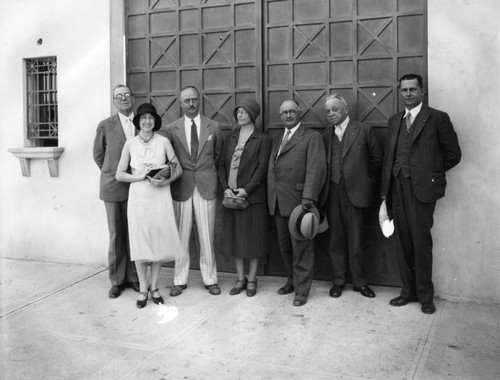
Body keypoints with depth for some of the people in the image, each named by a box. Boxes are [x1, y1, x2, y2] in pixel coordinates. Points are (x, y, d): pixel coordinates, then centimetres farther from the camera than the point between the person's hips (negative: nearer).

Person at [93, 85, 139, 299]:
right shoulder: (106, 125, 2)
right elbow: (98, 155, 11)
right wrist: (112, 174, 10)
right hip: (113, 187, -1)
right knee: (116, 235, 4)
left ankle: (133, 277, 17)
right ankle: (117, 280, 14)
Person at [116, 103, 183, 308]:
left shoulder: (164, 142, 1)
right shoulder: (130, 144, 2)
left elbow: (178, 169, 4)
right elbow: (119, 174, 3)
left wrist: (166, 181, -13)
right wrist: (140, 177, -11)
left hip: (160, 196, 0)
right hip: (138, 197, 0)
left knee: (159, 240, 4)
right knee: (140, 241, 2)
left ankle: (154, 286, 19)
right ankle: (143, 289, 15)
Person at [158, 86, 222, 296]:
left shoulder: (213, 127, 6)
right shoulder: (171, 129, 3)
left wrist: (208, 175, 10)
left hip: (206, 187, 0)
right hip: (181, 188, 0)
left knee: (207, 237, 5)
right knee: (181, 236, 5)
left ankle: (210, 279, 17)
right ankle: (180, 280, 17)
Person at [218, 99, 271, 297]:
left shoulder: (262, 140, -2)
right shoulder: (229, 139, 13)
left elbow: (262, 168, -9)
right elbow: (222, 165, 10)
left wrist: (246, 190, -16)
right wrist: (225, 188, -5)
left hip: (252, 197, -4)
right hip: (231, 196, 5)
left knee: (253, 239, 2)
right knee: (235, 238, 9)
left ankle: (252, 280, 14)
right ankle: (240, 279, 20)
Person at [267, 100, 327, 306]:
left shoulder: (312, 137, -2)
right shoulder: (277, 140, 20)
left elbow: (316, 169, -12)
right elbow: (271, 170, 16)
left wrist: (308, 198, -21)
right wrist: (271, 198, 7)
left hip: (298, 201, -6)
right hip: (278, 202, 7)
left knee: (301, 247, 0)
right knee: (284, 245, 15)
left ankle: (302, 289, 11)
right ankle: (292, 280, 31)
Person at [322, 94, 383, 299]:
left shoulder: (363, 130, 2)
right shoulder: (326, 136, 12)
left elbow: (377, 159, 4)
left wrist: (366, 179, 4)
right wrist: (324, 188, 3)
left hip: (355, 192, -3)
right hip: (332, 193, 3)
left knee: (355, 240, 2)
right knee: (336, 240, 8)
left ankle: (359, 282, 17)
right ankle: (338, 280, 20)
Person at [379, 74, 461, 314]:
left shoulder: (437, 119, 0)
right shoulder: (394, 121, 15)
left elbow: (453, 154, 3)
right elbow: (387, 159, 12)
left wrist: (432, 173, 5)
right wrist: (385, 194, 8)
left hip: (421, 188, -4)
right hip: (397, 188, 5)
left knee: (421, 242, -2)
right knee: (403, 242, 9)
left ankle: (425, 295, 12)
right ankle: (408, 290, 22)